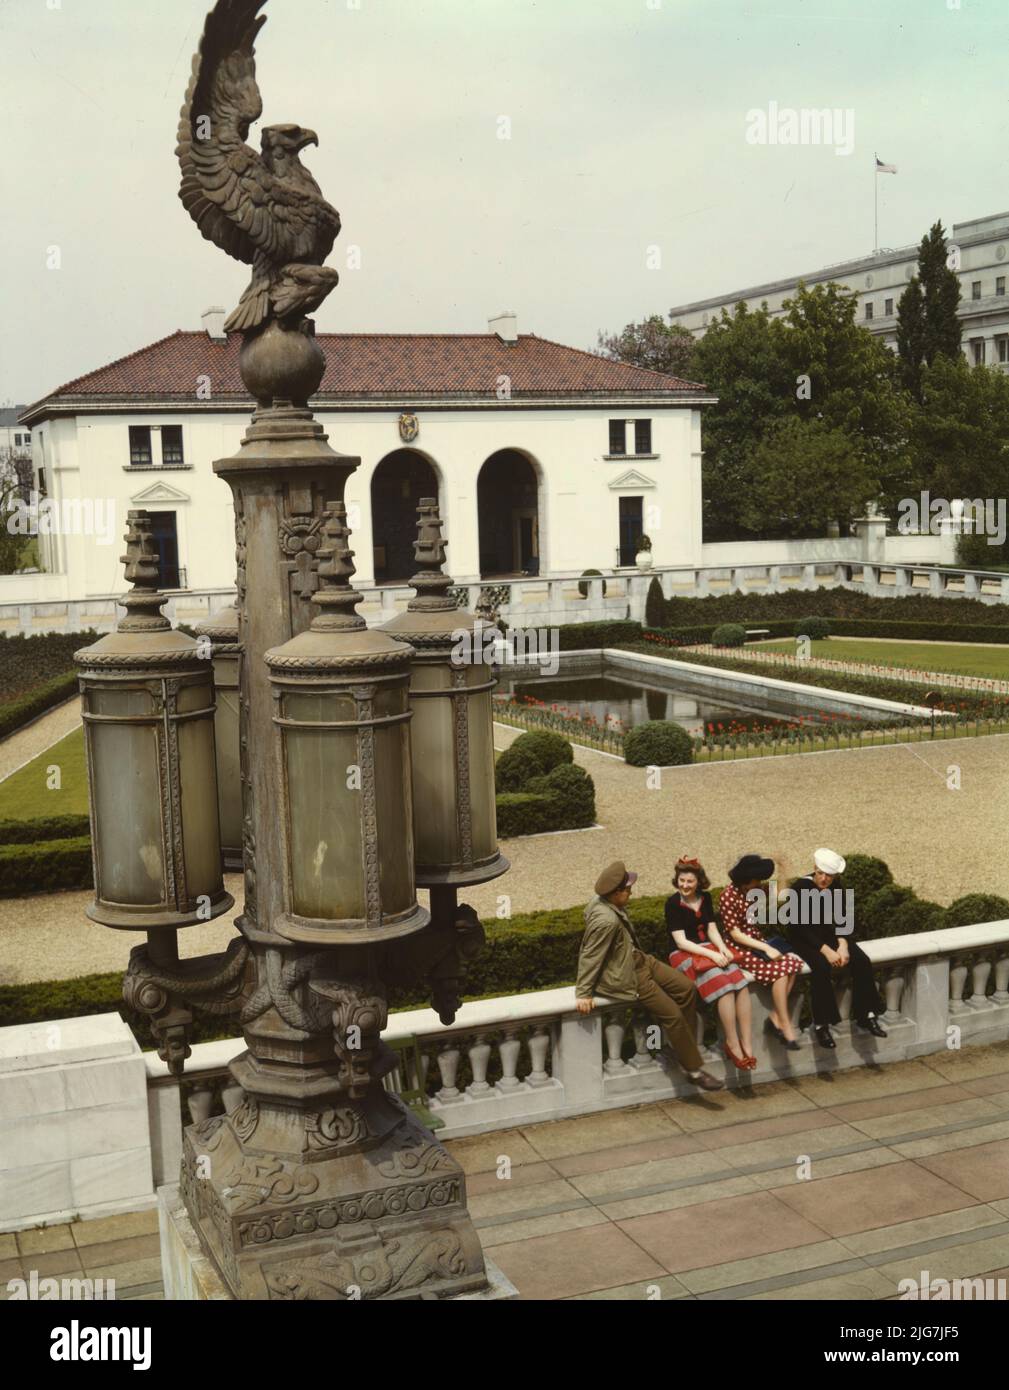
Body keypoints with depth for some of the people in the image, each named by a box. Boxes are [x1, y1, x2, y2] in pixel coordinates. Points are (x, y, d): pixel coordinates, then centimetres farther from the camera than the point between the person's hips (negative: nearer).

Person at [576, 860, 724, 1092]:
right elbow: (589, 956, -25)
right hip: (625, 976, -10)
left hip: (638, 959, 10)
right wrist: (583, 993, -17)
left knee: (686, 988, 5)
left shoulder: (606, 902, -5)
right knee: (672, 1013, -8)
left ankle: (679, 1043, 18)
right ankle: (694, 1070, 5)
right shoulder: (606, 920, -34)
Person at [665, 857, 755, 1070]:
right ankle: (733, 1045, -19)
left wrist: (722, 949, -10)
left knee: (742, 985, -21)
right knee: (724, 986, -29)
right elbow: (681, 942, -11)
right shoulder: (673, 903, -7)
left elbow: (712, 930, 10)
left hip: (709, 950, 5)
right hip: (684, 955, -5)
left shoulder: (705, 897, 10)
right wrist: (711, 955, -19)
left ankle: (747, 1045, -22)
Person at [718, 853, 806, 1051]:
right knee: (781, 968, -27)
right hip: (740, 948, -7)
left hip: (758, 940, 7)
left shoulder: (756, 889, 6)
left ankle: (776, 1017, -12)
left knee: (793, 961, -19)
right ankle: (785, 1025, -20)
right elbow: (735, 934, -19)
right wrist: (766, 948, -23)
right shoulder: (728, 897, -16)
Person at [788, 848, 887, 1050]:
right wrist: (826, 950, -25)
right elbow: (800, 927, -19)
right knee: (822, 967, -34)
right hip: (804, 939, -5)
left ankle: (866, 1015, -7)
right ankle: (821, 1024, -24)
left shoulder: (836, 888, 1)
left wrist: (843, 945, -16)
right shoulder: (800, 888, -16)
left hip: (830, 935, 5)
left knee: (862, 962, -18)